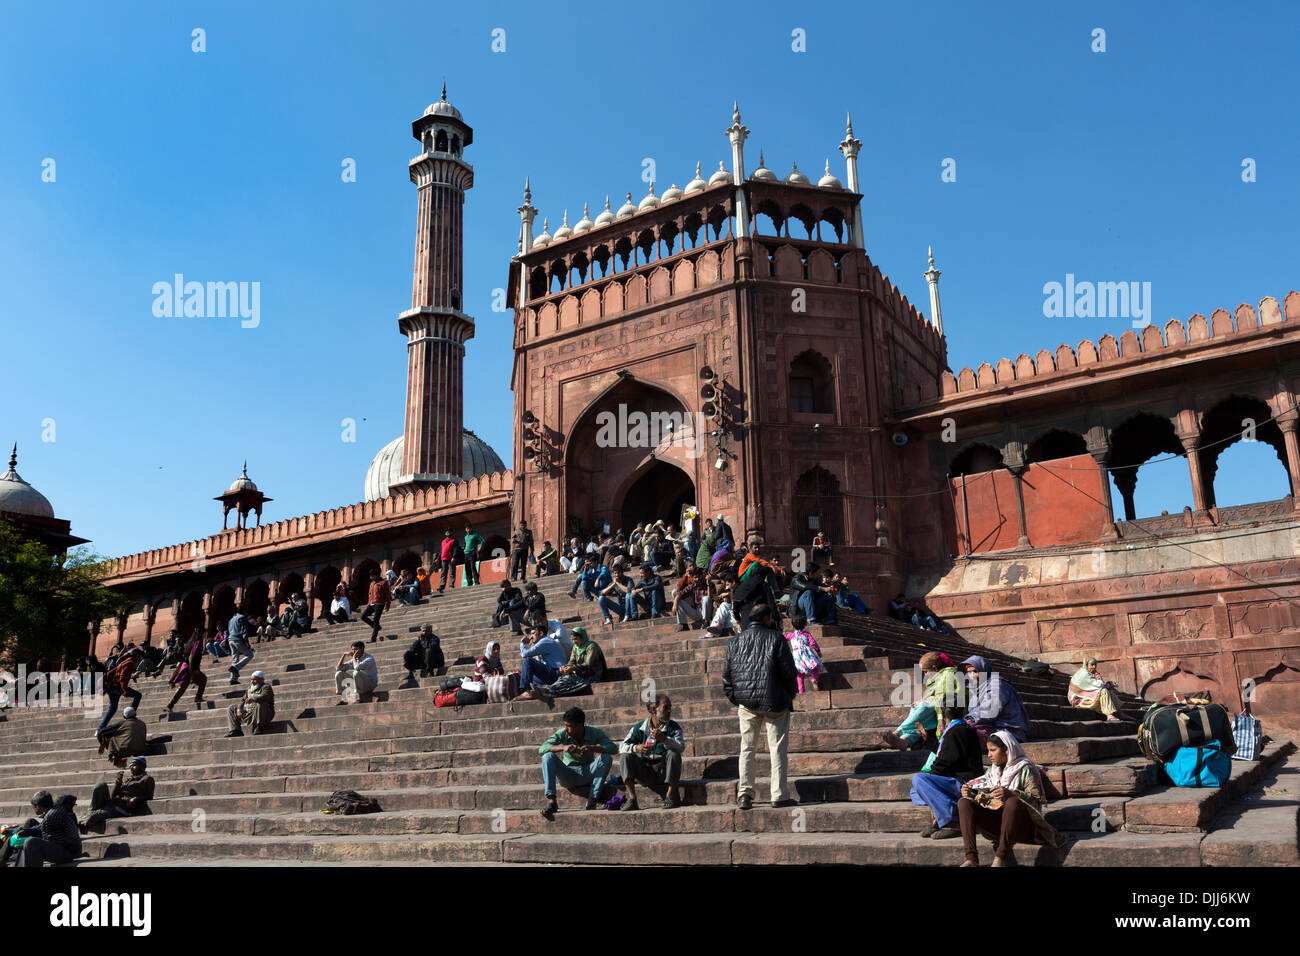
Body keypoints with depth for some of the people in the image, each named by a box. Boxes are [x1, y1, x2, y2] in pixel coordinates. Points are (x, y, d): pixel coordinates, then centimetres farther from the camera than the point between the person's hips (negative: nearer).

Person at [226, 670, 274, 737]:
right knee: (231, 708, 14)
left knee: (260, 704, -40)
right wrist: (239, 709, -4)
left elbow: (264, 697, -30)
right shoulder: (250, 687, 14)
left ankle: (259, 727, -31)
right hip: (249, 712, 8)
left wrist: (252, 699, -45)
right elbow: (244, 700, 14)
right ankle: (236, 731, -1)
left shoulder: (266, 687, -9)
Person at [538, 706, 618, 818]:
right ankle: (551, 801, -33)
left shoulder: (594, 733, -10)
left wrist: (593, 748, -36)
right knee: (548, 756, -24)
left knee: (607, 758, -26)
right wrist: (563, 747, -37)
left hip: (588, 774, 0)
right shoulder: (562, 734, -10)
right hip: (568, 775, 0)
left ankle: (592, 799, -26)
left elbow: (614, 748, -20)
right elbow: (542, 749, -20)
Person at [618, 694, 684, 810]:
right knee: (625, 756, -18)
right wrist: (636, 748, -28)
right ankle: (632, 798, -24)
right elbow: (622, 746, -6)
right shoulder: (639, 728, 1)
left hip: (663, 771, -2)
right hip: (645, 773, 2)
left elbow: (681, 747, -21)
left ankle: (671, 795, -21)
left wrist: (664, 739, -38)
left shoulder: (673, 727, -3)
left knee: (673, 754, -28)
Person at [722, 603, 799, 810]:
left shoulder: (735, 641, 8)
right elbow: (788, 670, -4)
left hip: (746, 703, 3)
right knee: (777, 748, 3)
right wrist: (791, 694, 10)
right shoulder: (776, 638, -3)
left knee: (747, 748, 9)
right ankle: (779, 795, 1)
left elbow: (727, 673, 8)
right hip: (774, 701, -3)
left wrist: (734, 698, 16)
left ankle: (744, 795, 6)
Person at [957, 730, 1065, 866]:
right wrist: (970, 793, -5)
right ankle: (971, 859, -30)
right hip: (995, 824, 6)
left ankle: (1000, 858, -34)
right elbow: (984, 800, 16)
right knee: (964, 802, -16)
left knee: (1012, 802, -37)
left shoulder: (1025, 769, -1)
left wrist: (1011, 794, -29)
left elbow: (1036, 801, -13)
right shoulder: (992, 771, 18)